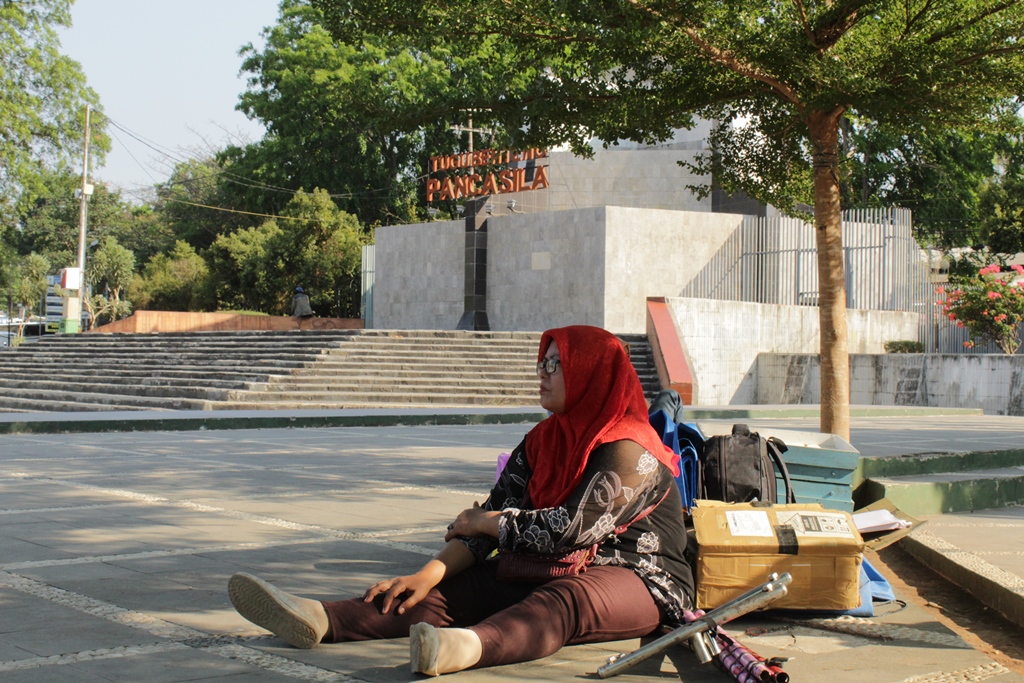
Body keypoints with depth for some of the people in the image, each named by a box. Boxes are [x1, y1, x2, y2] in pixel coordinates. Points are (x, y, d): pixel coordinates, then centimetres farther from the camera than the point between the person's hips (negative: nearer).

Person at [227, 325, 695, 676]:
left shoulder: (630, 453, -15)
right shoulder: (542, 442, 10)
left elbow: (569, 529, -23)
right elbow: (492, 511, 3)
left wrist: (484, 523, -8)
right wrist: (427, 575, -12)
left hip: (640, 582, -7)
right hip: (547, 574, 8)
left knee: (560, 602, -40)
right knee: (450, 591, -14)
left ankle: (469, 647, -71)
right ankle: (319, 620, -33)